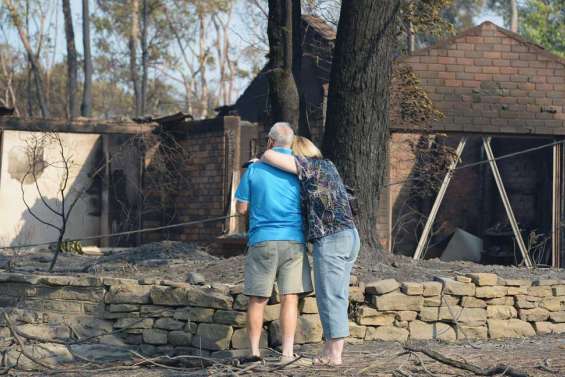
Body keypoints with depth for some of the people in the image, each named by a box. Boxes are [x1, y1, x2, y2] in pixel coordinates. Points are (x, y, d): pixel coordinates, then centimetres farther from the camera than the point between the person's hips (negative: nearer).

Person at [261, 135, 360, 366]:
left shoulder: (309, 165, -5)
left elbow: (271, 156, -11)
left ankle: (333, 354, -1)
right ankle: (331, 350, 14)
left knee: (329, 296, -3)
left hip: (330, 240, -9)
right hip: (350, 236, 9)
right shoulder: (327, 166, 20)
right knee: (337, 297, 11)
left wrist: (262, 160, 12)